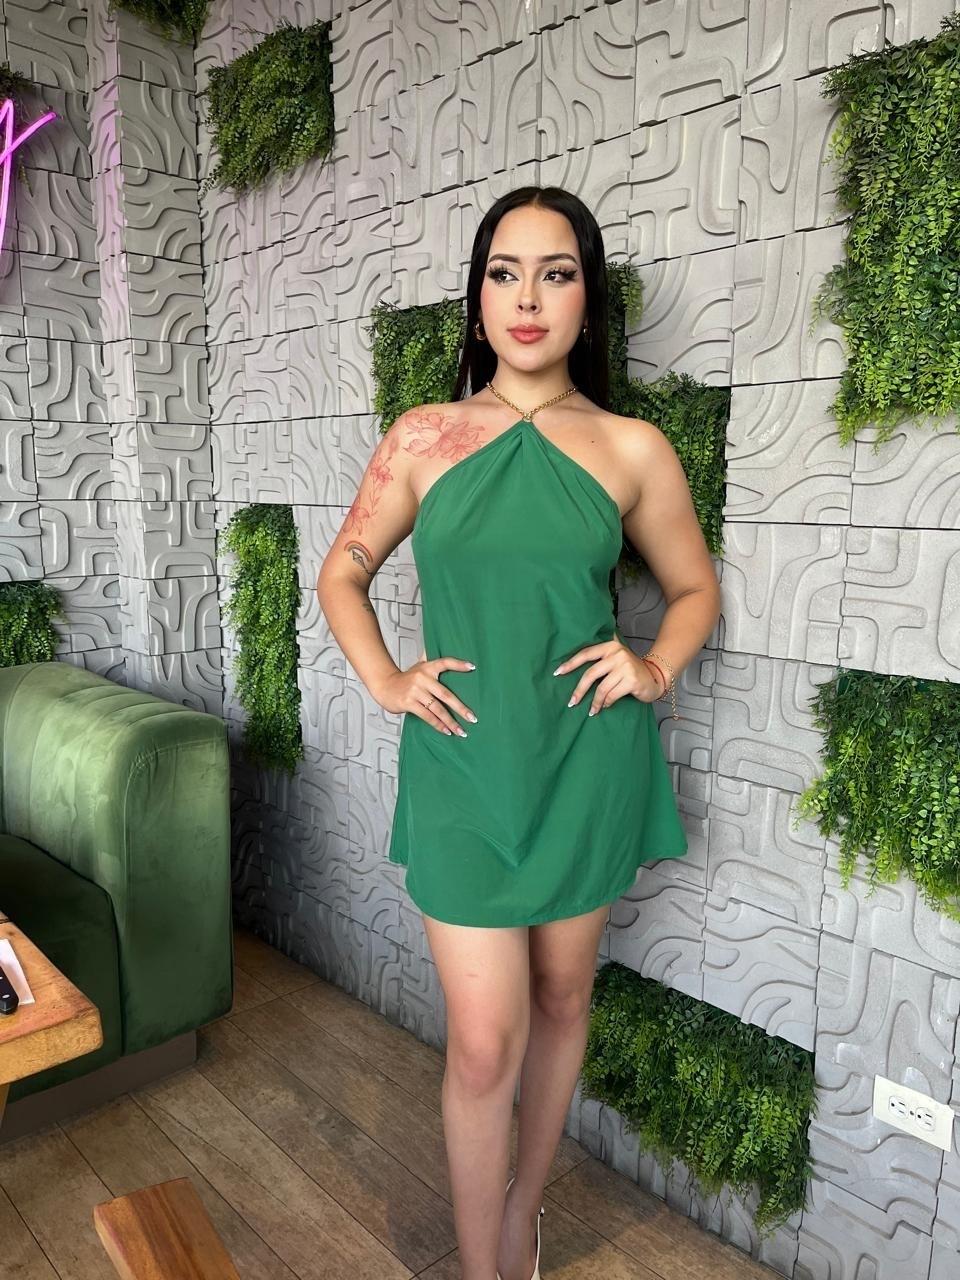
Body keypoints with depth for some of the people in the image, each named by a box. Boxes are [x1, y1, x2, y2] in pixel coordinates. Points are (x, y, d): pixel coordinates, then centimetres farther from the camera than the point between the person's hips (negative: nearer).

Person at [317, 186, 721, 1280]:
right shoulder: (424, 438, 1)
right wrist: (385, 679, -3)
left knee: (561, 998, 17)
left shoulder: (633, 450, 0)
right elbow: (340, 576, 10)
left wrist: (656, 667, -5)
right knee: (484, 1039, 1)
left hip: (586, 760, 2)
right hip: (463, 761, -1)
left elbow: (695, 589, 12)